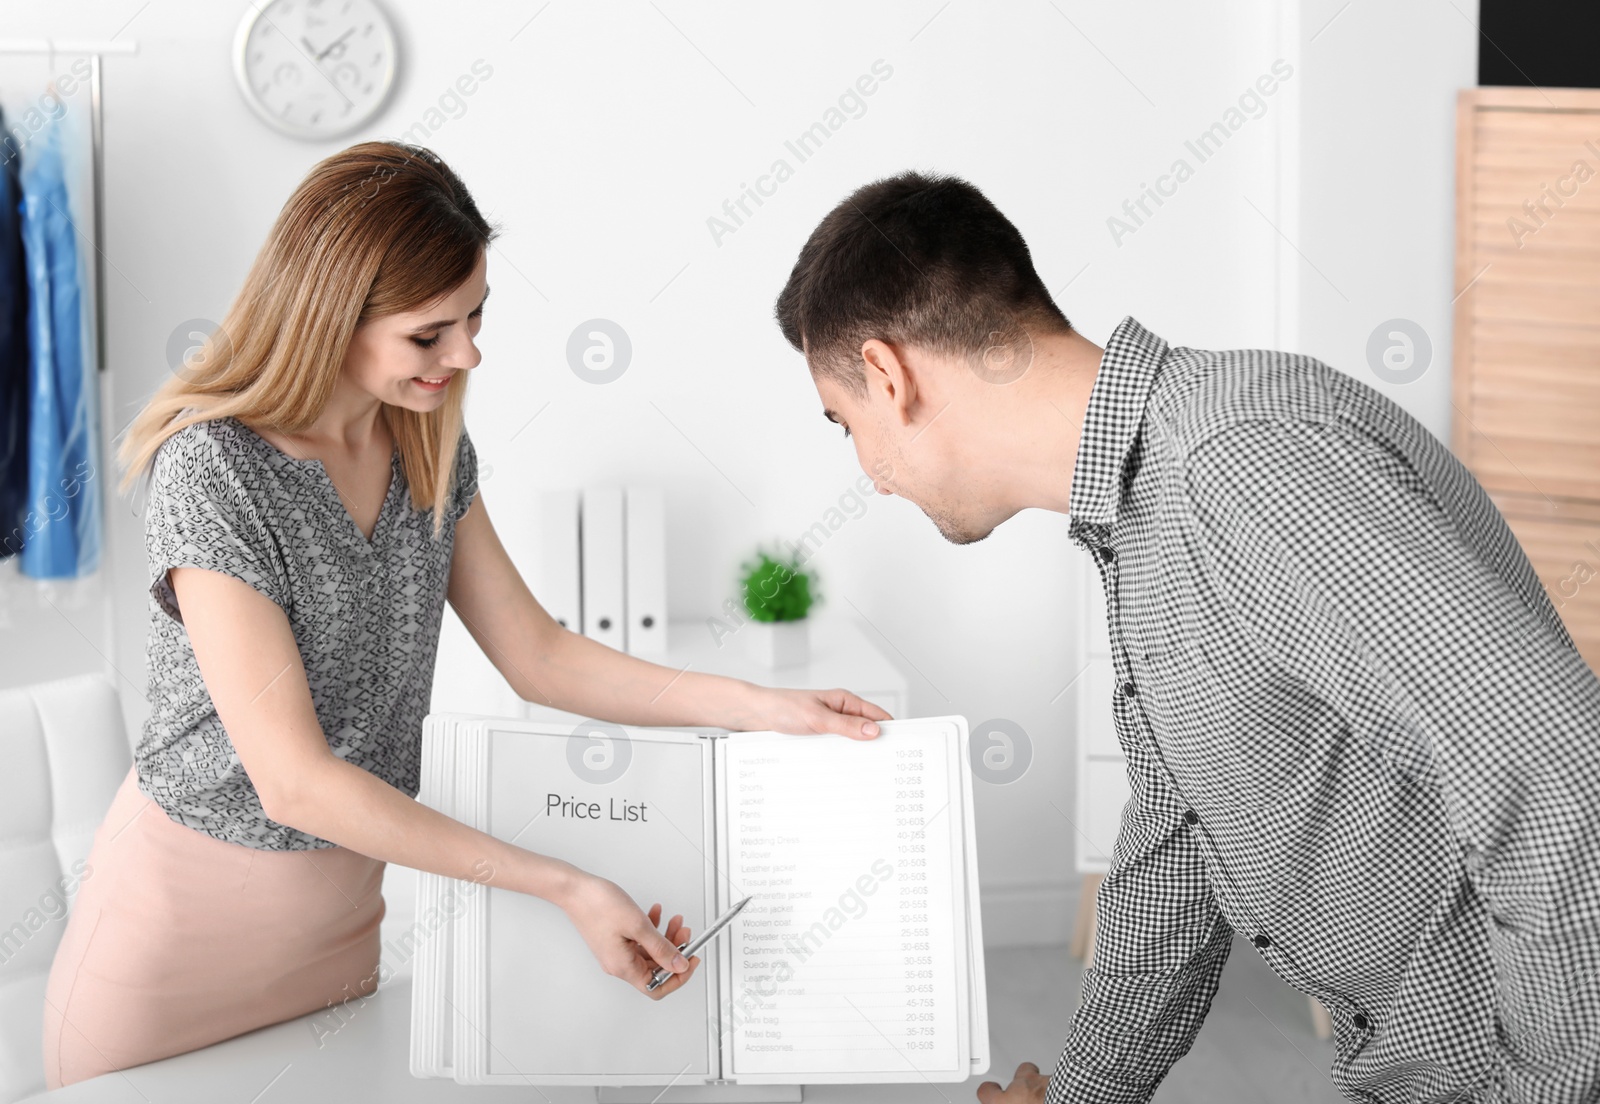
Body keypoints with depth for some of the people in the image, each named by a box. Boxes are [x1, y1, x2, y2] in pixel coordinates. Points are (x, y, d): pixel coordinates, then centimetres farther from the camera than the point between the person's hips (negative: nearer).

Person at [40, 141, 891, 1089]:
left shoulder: (431, 450, -1)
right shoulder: (214, 472, -24)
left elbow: (536, 655, 5)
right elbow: (293, 780, -27)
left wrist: (765, 708, -7)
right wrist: (566, 887, -29)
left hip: (343, 903, 6)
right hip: (193, 898, -6)